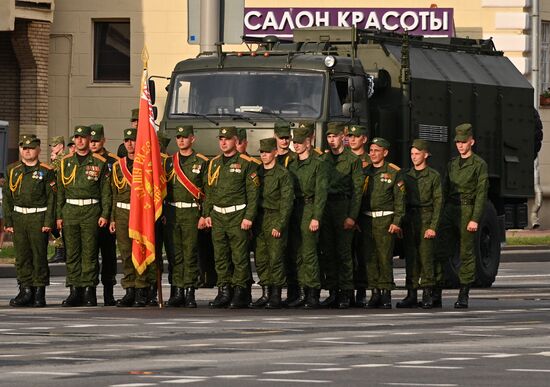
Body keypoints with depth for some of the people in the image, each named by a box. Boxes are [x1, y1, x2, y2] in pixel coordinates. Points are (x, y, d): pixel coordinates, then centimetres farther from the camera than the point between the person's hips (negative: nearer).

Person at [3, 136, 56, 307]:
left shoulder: (46, 171, 0)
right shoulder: (13, 170, 10)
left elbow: (51, 198, -3)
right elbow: (7, 198, 10)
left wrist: (48, 222, -11)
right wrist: (8, 221, 2)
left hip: (38, 218, -3)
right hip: (18, 218, 3)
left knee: (39, 256, -2)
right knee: (22, 256, 3)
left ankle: (39, 293, 3)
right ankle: (26, 291, 8)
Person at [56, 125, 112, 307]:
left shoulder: (99, 163, 3)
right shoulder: (66, 162, 11)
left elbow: (106, 191, 2)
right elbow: (60, 191, 12)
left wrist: (105, 214, -6)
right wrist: (59, 216, 7)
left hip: (91, 212, -3)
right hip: (70, 211, 3)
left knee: (90, 253, -4)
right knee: (72, 253, 2)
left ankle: (89, 291, -1)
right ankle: (75, 290, 6)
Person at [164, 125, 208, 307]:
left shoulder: (202, 162, 2)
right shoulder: (169, 162, 13)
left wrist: (204, 215, -8)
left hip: (192, 212, -4)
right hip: (172, 213, 4)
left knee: (190, 253, -5)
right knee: (175, 254, 4)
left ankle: (190, 292, -2)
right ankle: (177, 291, 8)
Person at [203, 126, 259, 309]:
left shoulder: (246, 164, -3)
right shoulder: (214, 164, 14)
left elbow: (253, 192, -6)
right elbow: (209, 190, 19)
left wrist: (249, 217, -12)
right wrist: (207, 214, 13)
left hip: (238, 216, -5)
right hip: (217, 216, 5)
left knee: (240, 256, -5)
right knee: (220, 257, 5)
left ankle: (240, 292, 0)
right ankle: (224, 291, 10)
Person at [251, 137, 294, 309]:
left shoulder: (283, 174, -5)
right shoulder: (256, 172, 13)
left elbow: (286, 202, -9)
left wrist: (280, 225, -14)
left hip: (275, 219, -6)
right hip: (259, 219, 6)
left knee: (276, 258, -7)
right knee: (260, 258, 4)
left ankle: (276, 296, -2)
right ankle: (265, 293, 10)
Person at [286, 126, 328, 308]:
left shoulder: (318, 165, -3)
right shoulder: (291, 165, 16)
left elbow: (321, 193, -9)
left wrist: (316, 217, -15)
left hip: (308, 211, -7)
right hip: (293, 211, 7)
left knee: (309, 253, -9)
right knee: (295, 254, 5)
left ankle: (313, 294, -6)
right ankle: (301, 292, 10)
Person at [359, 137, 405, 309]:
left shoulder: (393, 173, 1)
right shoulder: (364, 172, 14)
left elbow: (400, 198, -3)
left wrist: (397, 222, -10)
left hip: (385, 220, -4)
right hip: (366, 220, 4)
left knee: (385, 257, -7)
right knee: (370, 258, 2)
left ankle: (386, 293, -3)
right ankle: (375, 293, 7)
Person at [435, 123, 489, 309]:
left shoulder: (479, 165, -2)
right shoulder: (452, 163, 17)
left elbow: (481, 194, -7)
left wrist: (475, 219, -14)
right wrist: (441, 214, 10)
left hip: (467, 210, -5)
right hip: (450, 210, 5)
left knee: (466, 254, -1)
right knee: (440, 251, -4)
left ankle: (464, 295, 4)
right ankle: (436, 294, -5)